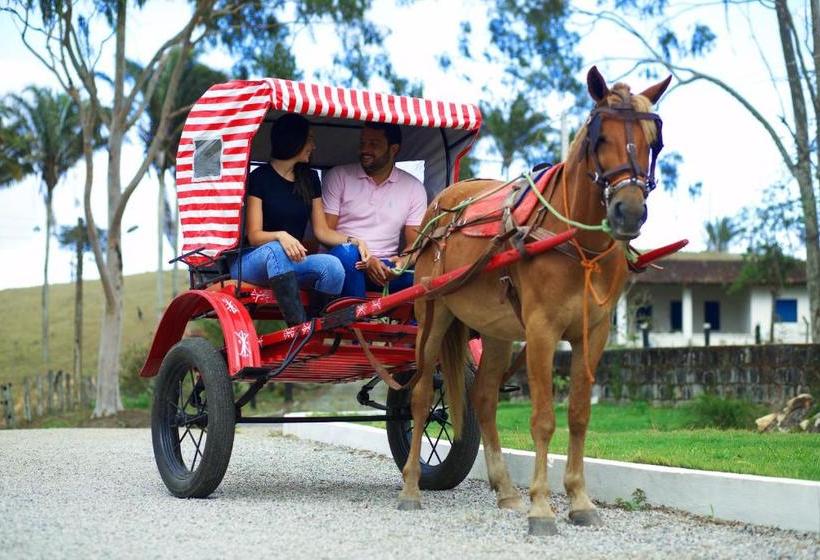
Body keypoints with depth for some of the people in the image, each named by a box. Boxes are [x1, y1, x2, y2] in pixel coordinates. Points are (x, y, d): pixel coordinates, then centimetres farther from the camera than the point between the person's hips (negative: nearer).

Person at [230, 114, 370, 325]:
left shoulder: (309, 179, 14)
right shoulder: (260, 178, -3)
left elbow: (322, 231, 11)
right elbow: (254, 236, -9)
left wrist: (352, 240, -9)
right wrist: (280, 236, -31)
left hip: (291, 262, 5)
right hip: (253, 260, -5)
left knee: (333, 266, -27)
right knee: (276, 250, -40)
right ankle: (299, 329, -49)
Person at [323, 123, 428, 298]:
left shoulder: (413, 187, 11)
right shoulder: (338, 176, 5)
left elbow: (415, 243, 9)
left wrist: (403, 262, -17)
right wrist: (365, 259, -16)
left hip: (385, 266, 1)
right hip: (345, 263, -1)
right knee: (346, 252, -37)